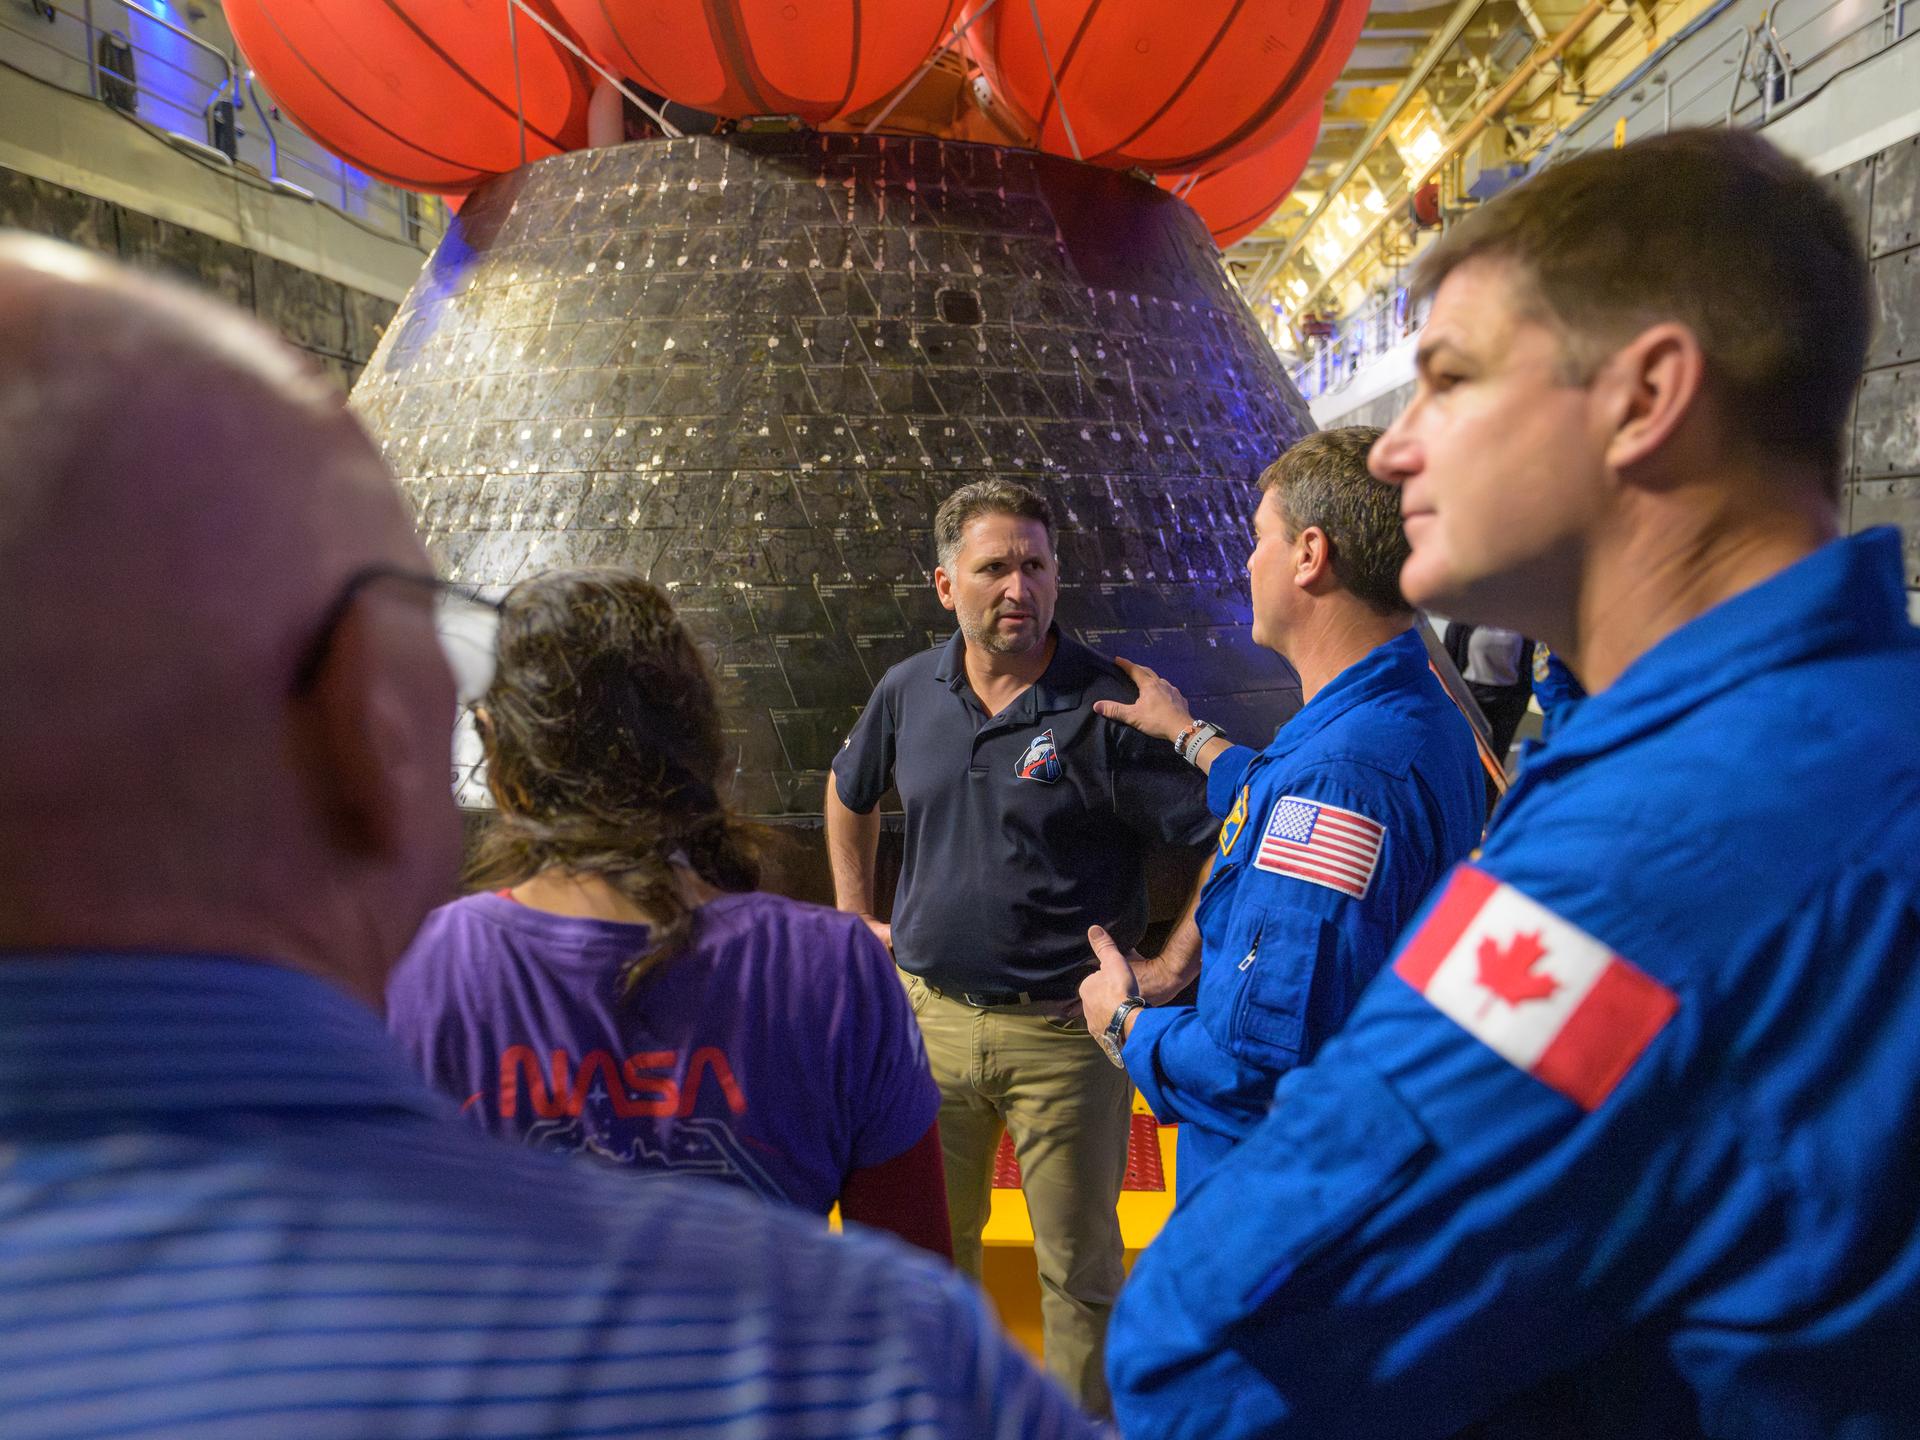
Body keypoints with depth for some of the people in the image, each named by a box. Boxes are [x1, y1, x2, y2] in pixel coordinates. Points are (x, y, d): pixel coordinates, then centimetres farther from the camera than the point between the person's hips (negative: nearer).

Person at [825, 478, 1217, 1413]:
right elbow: (849, 792, 20)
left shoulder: (1107, 707, -15)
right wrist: (855, 914, 15)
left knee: (1079, 1261, 12)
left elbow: (1229, 834, -15)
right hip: (931, 1015, 4)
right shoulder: (909, 691, 0)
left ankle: (1084, 1415, 36)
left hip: (1064, 1030, -4)